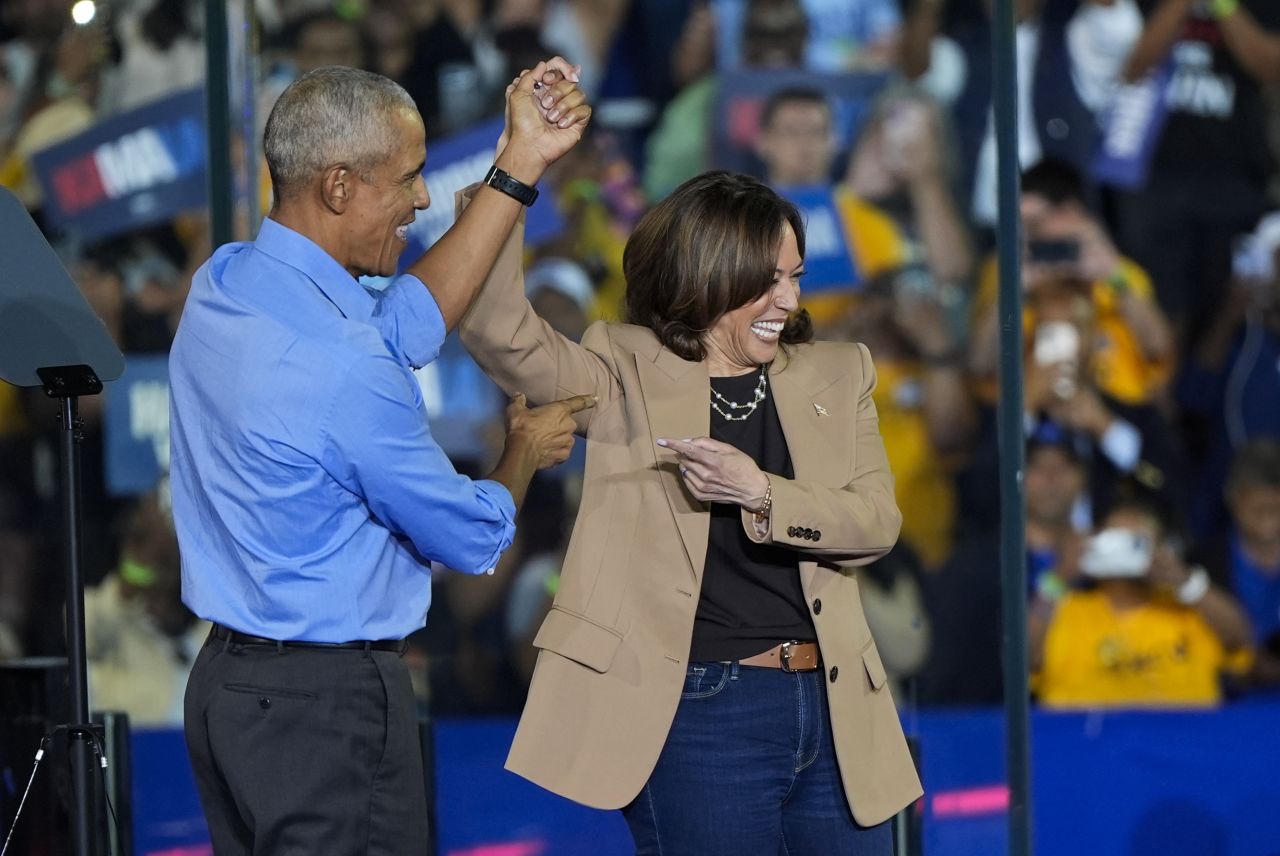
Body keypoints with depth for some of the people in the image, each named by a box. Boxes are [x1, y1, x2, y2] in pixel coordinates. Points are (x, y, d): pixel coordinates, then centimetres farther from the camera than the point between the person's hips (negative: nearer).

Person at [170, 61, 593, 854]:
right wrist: (526, 451, 13)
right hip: (330, 703, -9)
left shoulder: (222, 284, 2)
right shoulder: (345, 372, -23)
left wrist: (522, 164, 9)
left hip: (227, 682, 9)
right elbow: (473, 537, -10)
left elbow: (407, 322, 11)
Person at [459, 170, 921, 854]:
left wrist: (760, 494, -17)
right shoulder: (628, 376, 1)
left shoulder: (836, 375, 11)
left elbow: (878, 522, 0)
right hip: (699, 718, -4)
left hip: (833, 716, 4)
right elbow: (499, 333, -15)